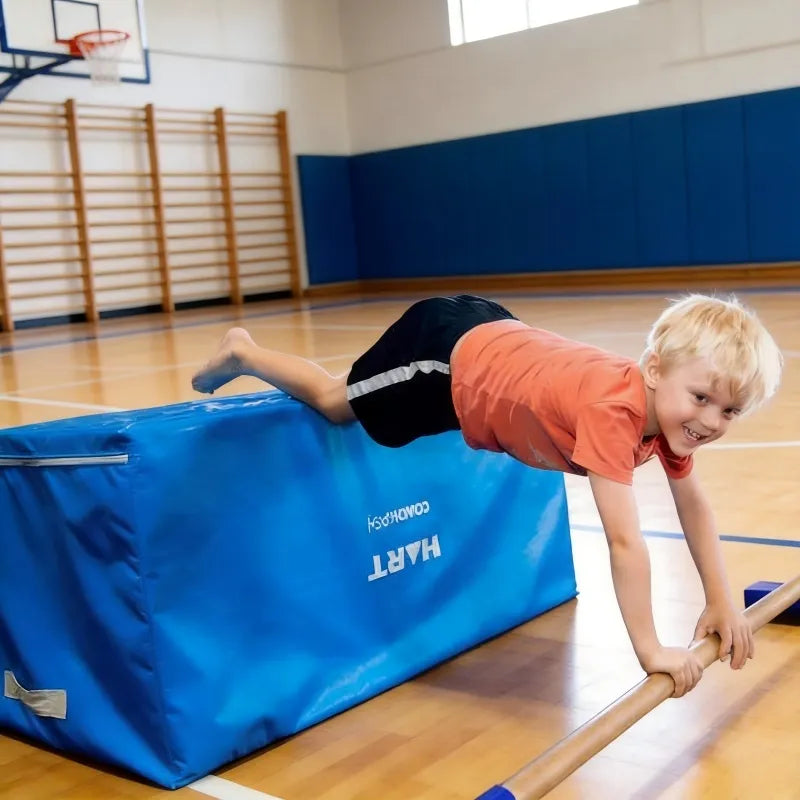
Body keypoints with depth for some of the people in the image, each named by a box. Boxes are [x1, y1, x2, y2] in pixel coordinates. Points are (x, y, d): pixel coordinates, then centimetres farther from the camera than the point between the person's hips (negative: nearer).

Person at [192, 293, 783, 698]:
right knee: (338, 403, 18)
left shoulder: (670, 404, -13)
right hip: (450, 359, -6)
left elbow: (694, 506, 1)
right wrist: (651, 650, -32)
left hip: (492, 335, 7)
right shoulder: (614, 410, -39)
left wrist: (722, 604, 0)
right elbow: (625, 542, -40)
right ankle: (243, 354, 40)